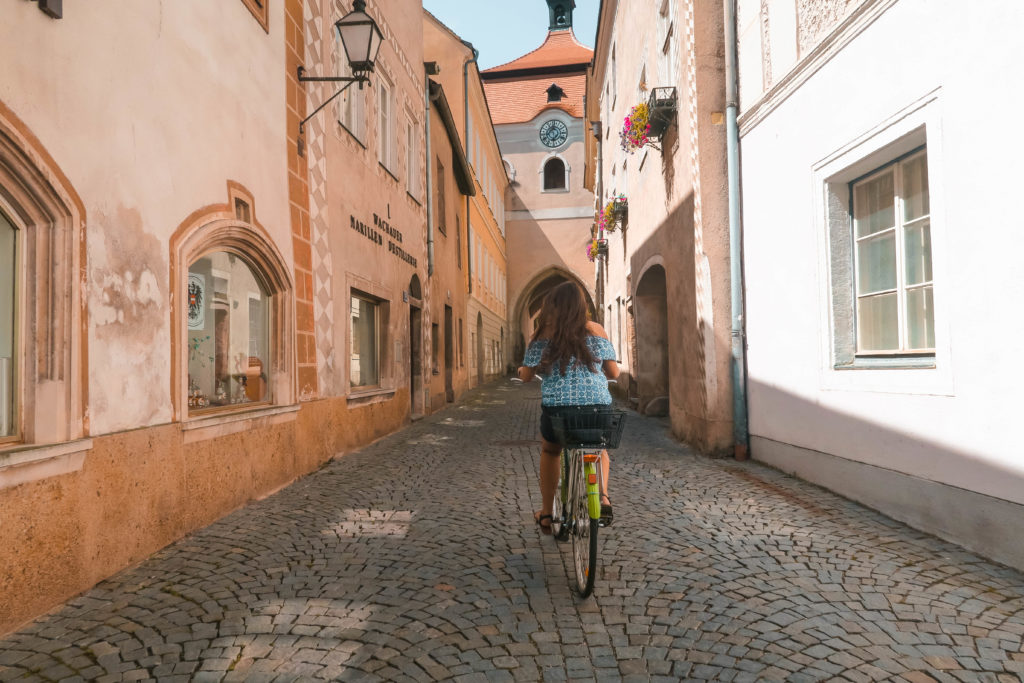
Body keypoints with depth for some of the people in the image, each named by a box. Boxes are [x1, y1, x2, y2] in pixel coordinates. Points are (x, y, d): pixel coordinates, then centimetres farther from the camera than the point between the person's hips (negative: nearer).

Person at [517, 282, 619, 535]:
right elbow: (614, 373, 7)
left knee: (549, 451, 30)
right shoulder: (596, 330, 7)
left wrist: (522, 370, 27)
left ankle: (546, 514, 33)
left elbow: (526, 375, 3)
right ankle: (603, 495, 13)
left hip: (556, 407, -1)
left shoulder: (544, 333, 4)